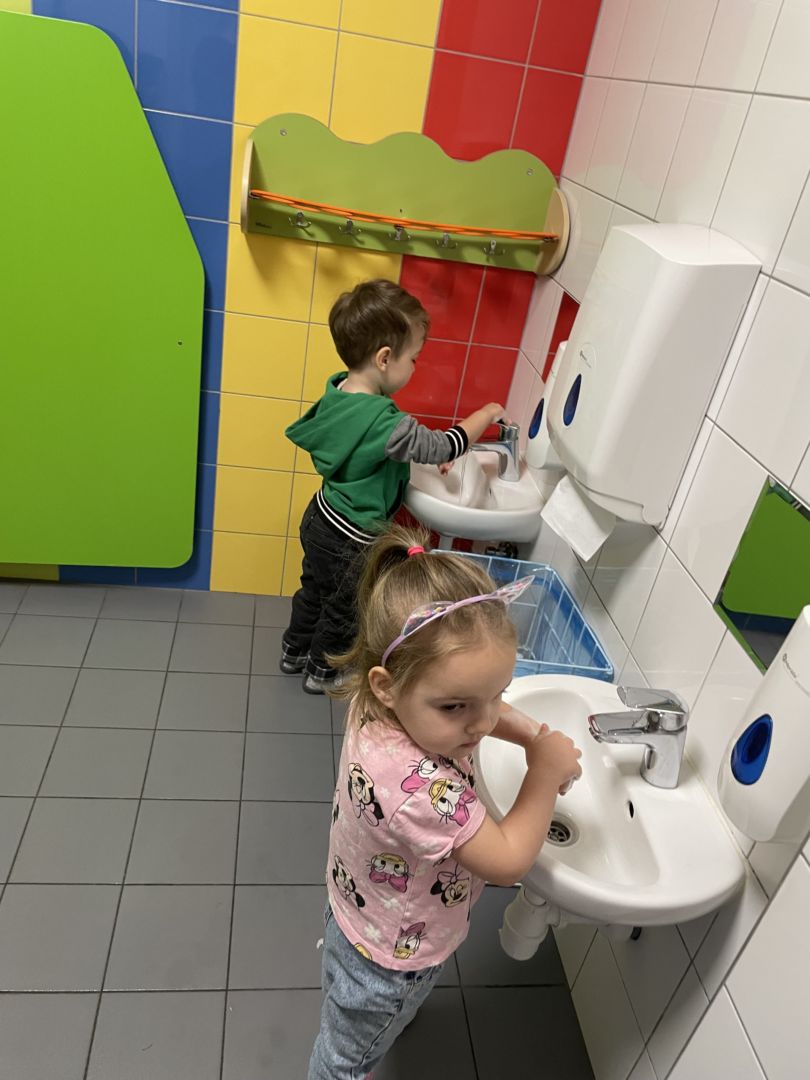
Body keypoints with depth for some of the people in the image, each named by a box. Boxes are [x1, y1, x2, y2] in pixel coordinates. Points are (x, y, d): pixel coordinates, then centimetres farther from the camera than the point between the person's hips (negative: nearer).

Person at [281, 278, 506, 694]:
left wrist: (423, 454, 3)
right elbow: (442, 447, -25)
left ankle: (293, 652, 51)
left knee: (314, 590, 29)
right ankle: (321, 671, 41)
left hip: (321, 520, 8)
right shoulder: (382, 422, -35)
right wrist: (485, 414, -10)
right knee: (344, 609, 19)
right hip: (350, 541, -8)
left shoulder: (339, 387, -9)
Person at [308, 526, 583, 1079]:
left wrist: (533, 734, -15)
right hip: (389, 964, -7)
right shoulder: (417, 784, -48)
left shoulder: (388, 705, -23)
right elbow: (508, 861, -31)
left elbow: (485, 708, 0)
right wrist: (547, 772, -23)